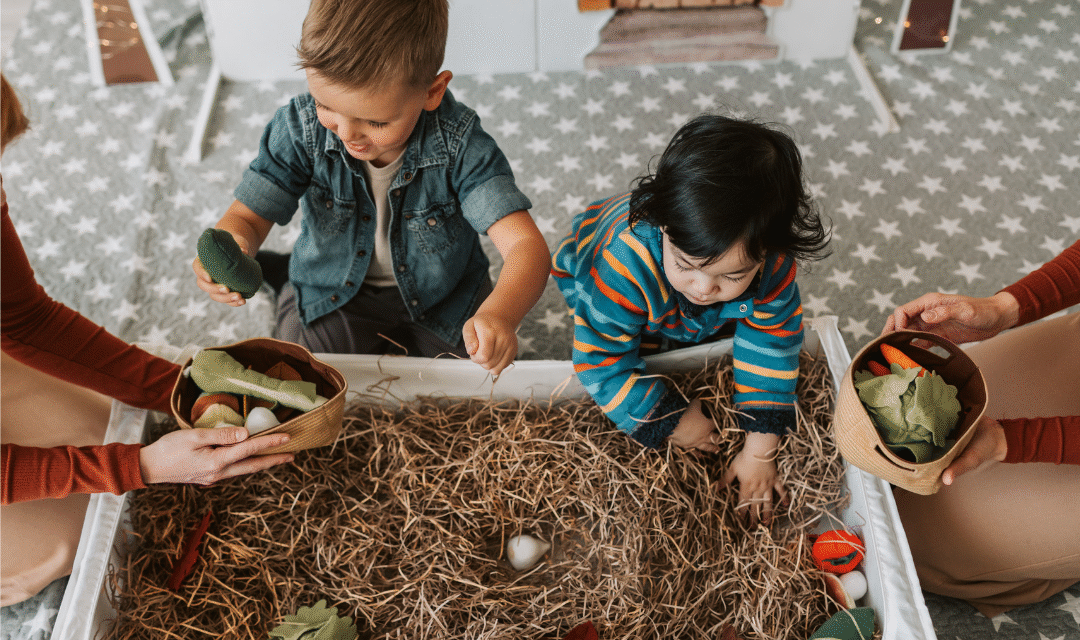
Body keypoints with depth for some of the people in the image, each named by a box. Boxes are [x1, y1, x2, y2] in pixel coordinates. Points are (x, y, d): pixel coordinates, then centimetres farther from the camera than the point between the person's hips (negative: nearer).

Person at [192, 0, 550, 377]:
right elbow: (248, 216, -15)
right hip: (334, 295, 1)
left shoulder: (459, 145, -29)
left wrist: (499, 314, -59)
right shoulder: (300, 128, -22)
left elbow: (525, 243, -37)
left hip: (442, 298, -1)